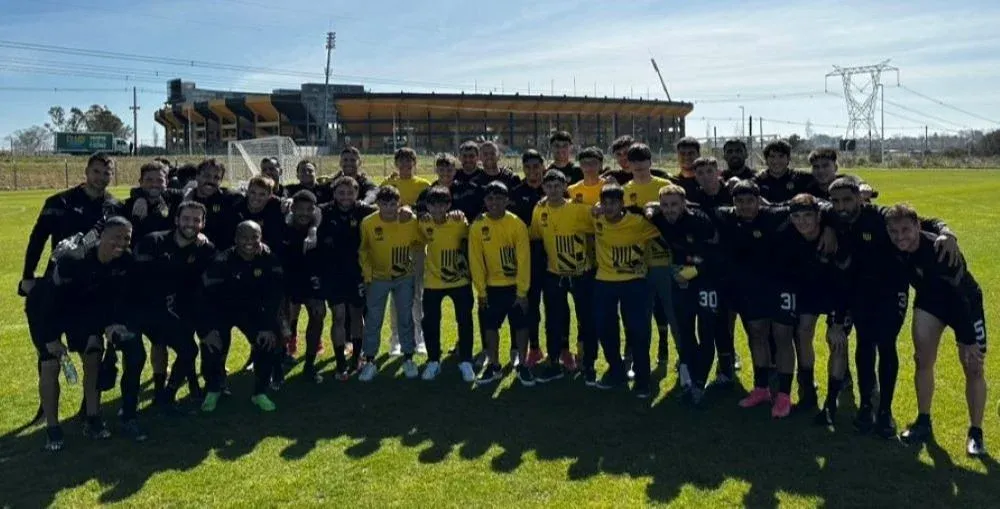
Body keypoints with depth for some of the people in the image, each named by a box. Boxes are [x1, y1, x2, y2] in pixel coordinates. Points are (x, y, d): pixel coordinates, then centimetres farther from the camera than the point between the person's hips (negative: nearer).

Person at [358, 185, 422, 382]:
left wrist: (411, 257, -10)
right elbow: (362, 250, -3)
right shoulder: (368, 223, -15)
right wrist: (367, 273, -6)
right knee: (373, 320, 4)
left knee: (406, 318, 9)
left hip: (404, 278, 1)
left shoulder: (410, 221, -16)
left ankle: (408, 359, 24)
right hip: (378, 278, 0)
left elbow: (419, 242, 1)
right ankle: (370, 362, 17)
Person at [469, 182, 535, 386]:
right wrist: (481, 291, -2)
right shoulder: (477, 227, -7)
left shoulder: (517, 225, -13)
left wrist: (522, 291, -12)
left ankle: (522, 366, 19)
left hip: (515, 285, -2)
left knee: (520, 326, 4)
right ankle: (493, 366, 25)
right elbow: (476, 261, -3)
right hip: (491, 286, 2)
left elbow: (523, 260, -11)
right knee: (490, 327, 10)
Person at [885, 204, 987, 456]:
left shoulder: (939, 250, -38)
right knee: (923, 361, 1)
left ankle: (975, 433, 14)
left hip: (964, 302, -4)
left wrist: (968, 340, -30)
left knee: (974, 368, -1)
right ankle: (923, 423, 16)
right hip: (929, 300, 5)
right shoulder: (894, 247, -22)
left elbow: (960, 297, -34)